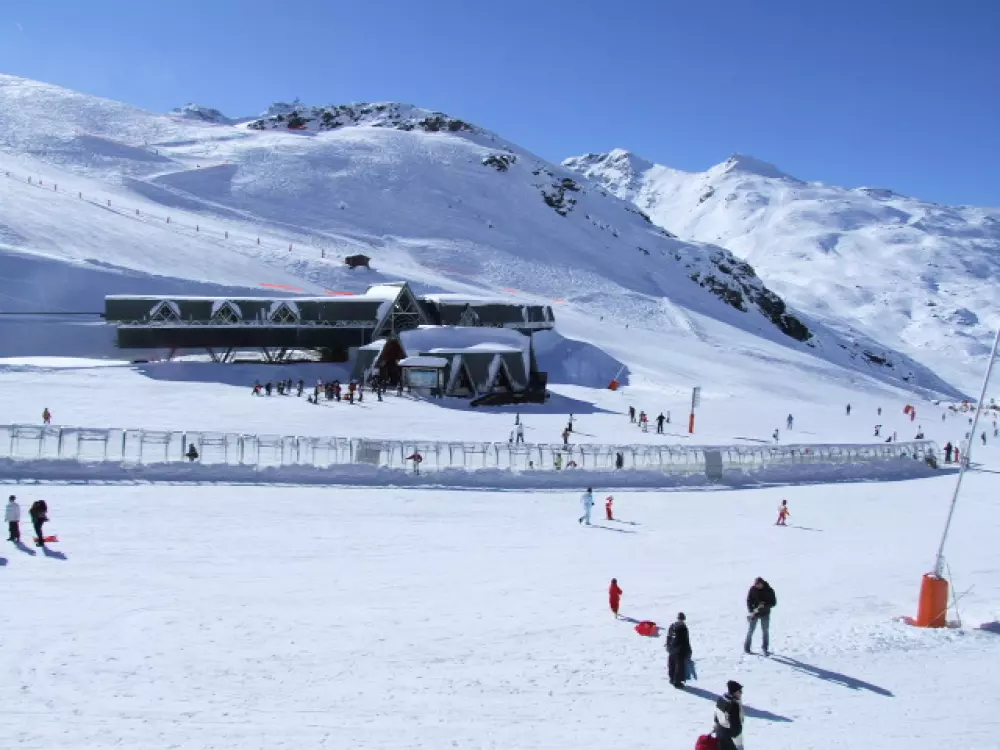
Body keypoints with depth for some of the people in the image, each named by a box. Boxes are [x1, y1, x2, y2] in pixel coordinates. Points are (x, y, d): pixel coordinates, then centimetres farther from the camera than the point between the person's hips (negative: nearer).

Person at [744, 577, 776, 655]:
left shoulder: (769, 590, -8)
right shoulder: (752, 589, -7)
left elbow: (773, 603, -7)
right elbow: (748, 601, -3)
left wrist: (765, 605, -24)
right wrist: (751, 611, -16)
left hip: (765, 613, 0)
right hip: (754, 613, 0)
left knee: (765, 631, 1)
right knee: (750, 630, 5)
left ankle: (765, 649, 11)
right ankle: (747, 648, 15)